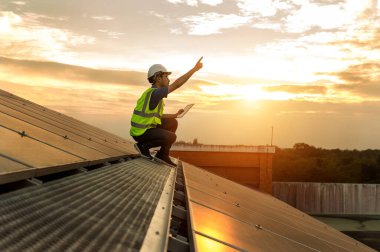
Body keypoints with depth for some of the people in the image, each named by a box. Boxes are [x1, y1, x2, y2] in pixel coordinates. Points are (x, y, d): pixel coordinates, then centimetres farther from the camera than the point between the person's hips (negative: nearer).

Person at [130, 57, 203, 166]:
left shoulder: (155, 93, 11)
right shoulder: (154, 93, -21)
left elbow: (158, 116, 19)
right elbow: (177, 84, -29)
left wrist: (175, 115, 14)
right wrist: (195, 69, -28)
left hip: (147, 127, 10)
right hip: (141, 132, -10)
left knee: (173, 123, 15)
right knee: (171, 137, -20)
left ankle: (162, 156, 14)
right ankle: (144, 145, -4)